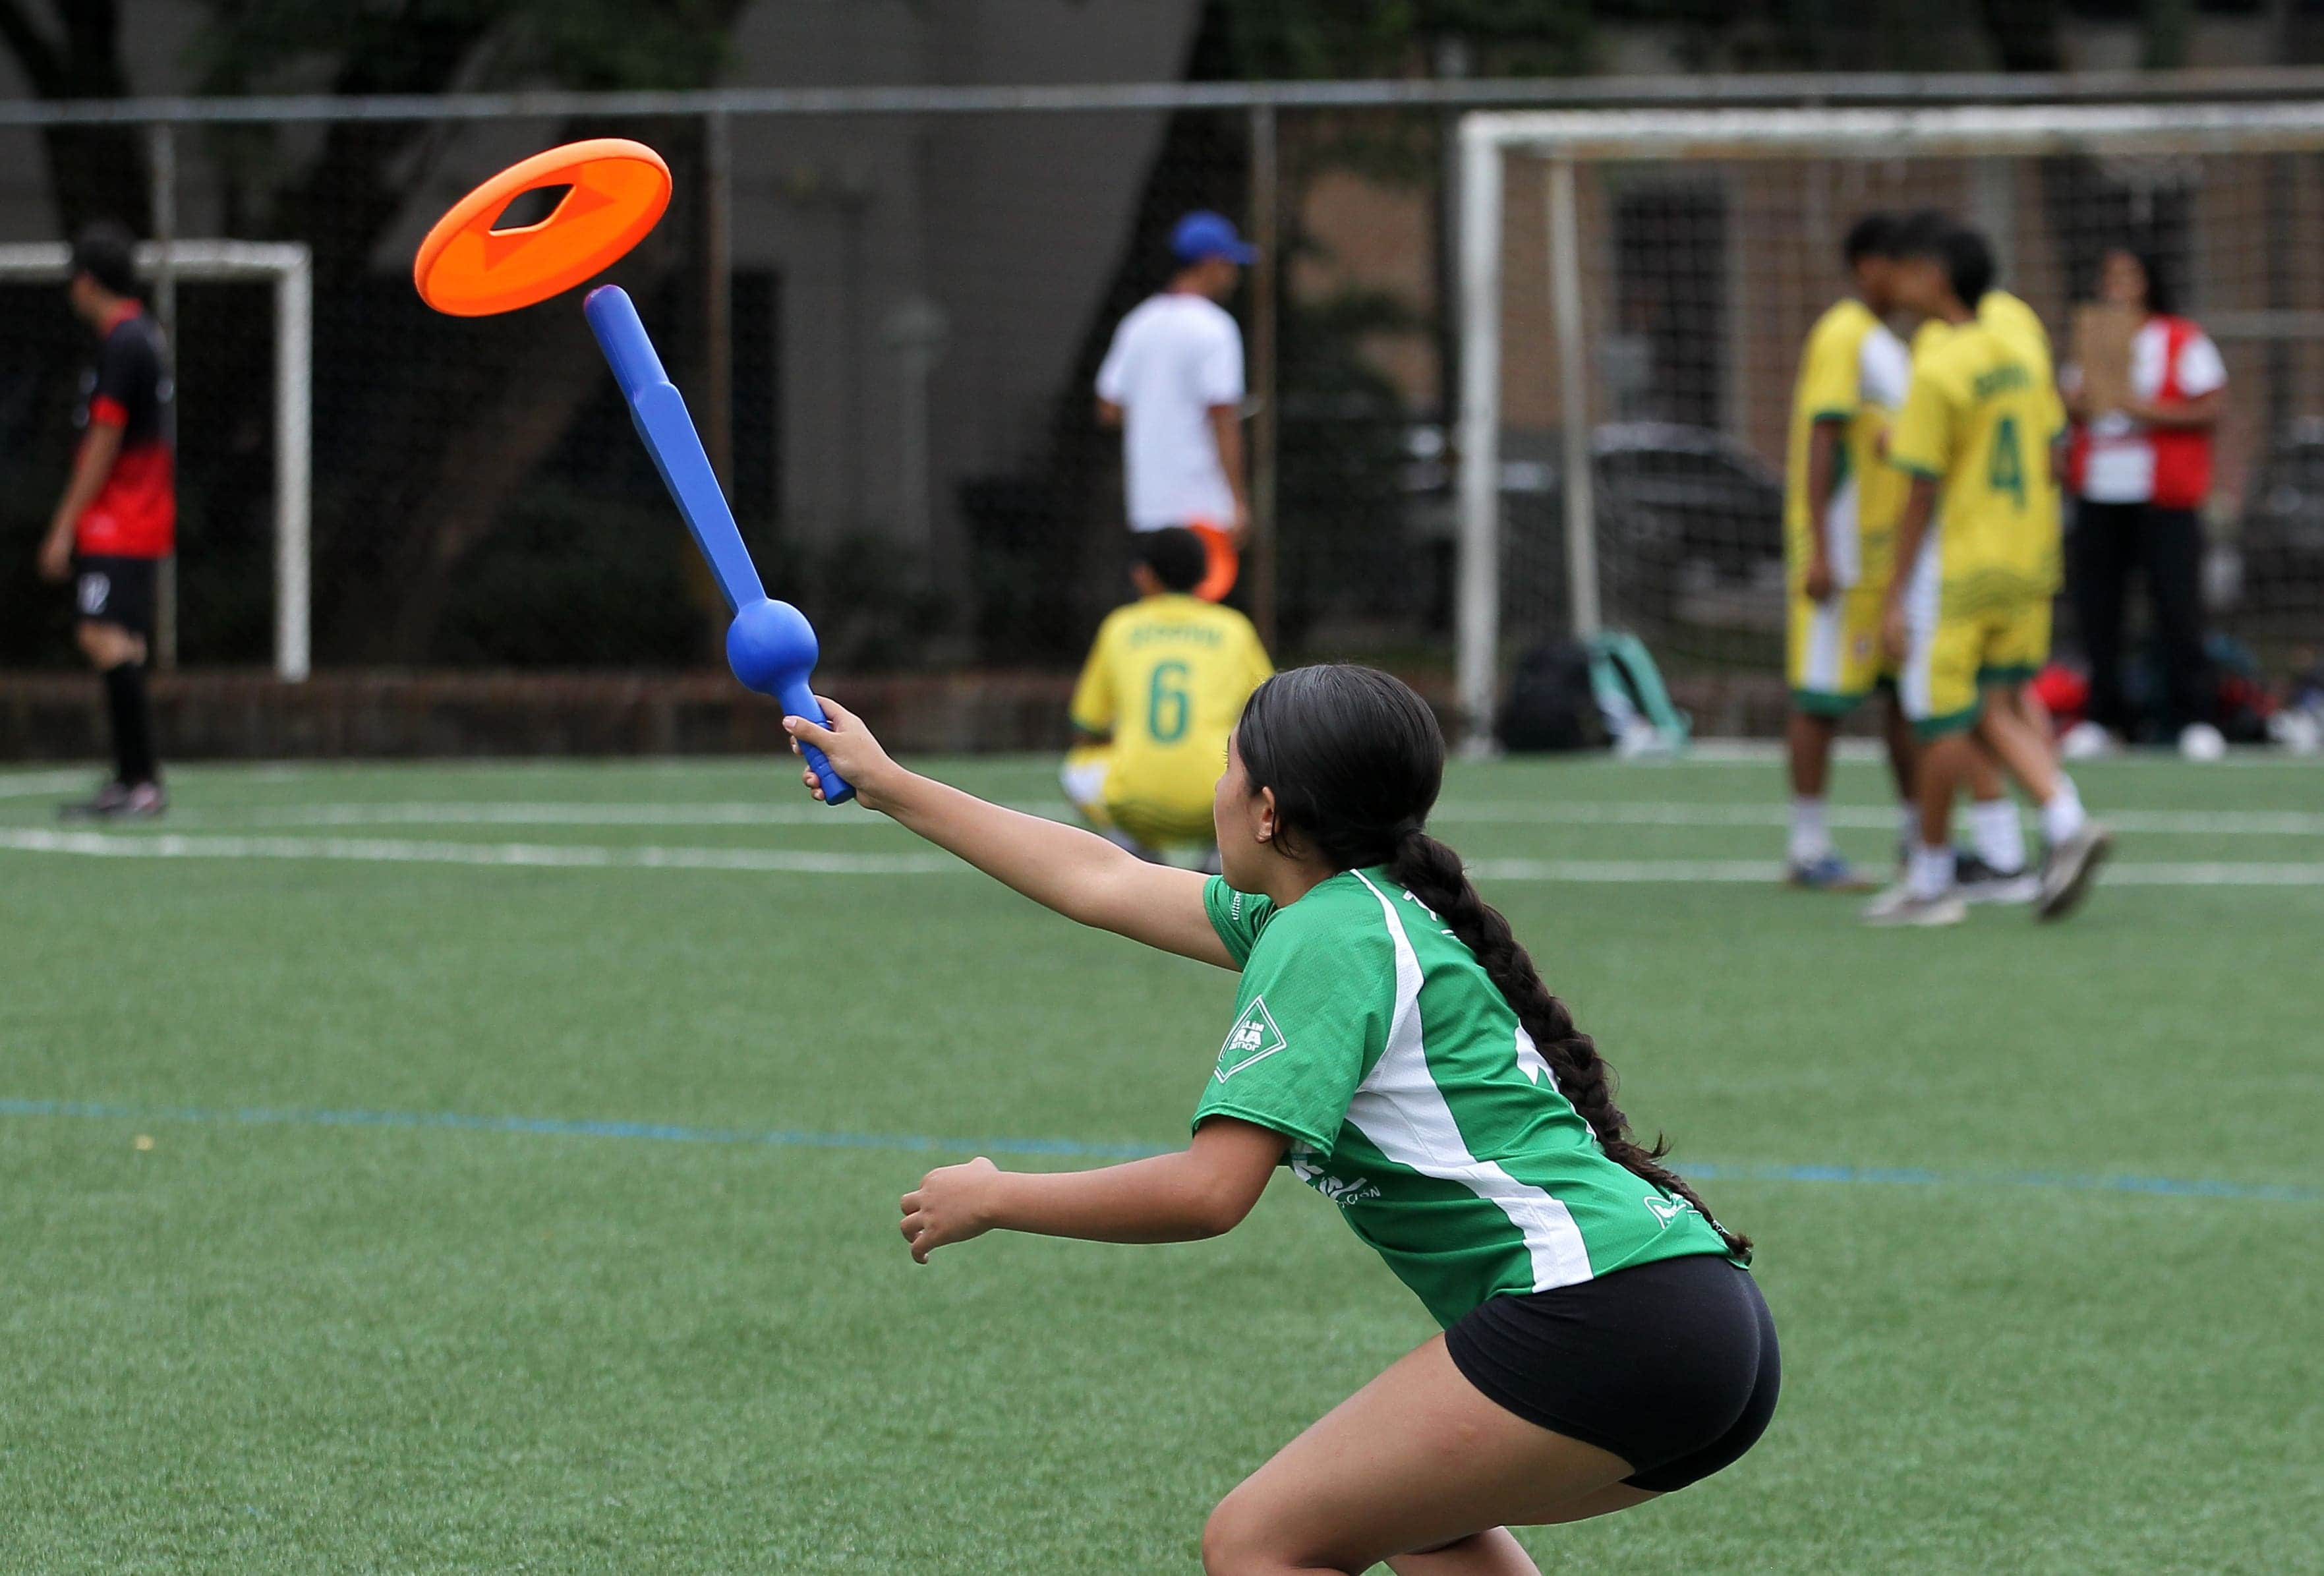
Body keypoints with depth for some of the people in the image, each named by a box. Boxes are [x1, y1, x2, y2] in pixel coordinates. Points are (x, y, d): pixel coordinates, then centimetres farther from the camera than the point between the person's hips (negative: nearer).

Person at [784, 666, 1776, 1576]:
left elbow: (1207, 1191, -15)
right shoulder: (1368, 908, 22)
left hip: (1593, 1307, -10)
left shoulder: (1325, 939, -6)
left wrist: (991, 1200, 0)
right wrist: (887, 786, 42)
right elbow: (1102, 882, 34)